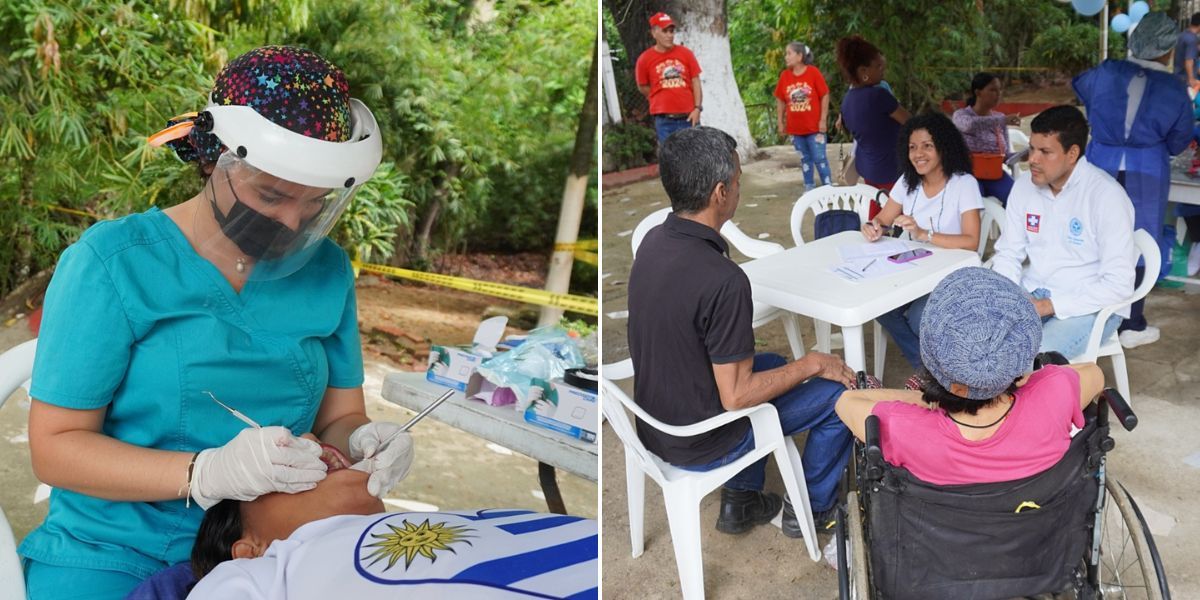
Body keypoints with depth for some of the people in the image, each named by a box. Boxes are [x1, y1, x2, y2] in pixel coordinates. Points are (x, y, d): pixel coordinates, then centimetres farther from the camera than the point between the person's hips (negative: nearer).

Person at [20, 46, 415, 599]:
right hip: (115, 549, -2)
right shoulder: (112, 263, -9)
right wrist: (207, 474, -25)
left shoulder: (326, 270, 2)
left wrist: (361, 441, -15)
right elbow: (54, 446, -9)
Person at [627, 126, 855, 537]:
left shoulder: (654, 241, -6)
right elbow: (736, 396, -25)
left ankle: (740, 501, 35)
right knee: (841, 392, 5)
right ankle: (813, 508, 27)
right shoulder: (723, 279, -33)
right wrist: (813, 364, -14)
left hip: (655, 425, 8)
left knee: (772, 364, 30)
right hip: (701, 445, -8)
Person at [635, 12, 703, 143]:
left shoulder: (686, 53, 4)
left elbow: (696, 82, 4)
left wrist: (697, 108, -5)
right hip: (664, 120, -2)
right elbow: (643, 87, 10)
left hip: (689, 117, 2)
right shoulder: (645, 59, -2)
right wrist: (662, 100, 8)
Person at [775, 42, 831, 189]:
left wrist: (823, 120, -10)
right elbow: (780, 100, 8)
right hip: (796, 127, 4)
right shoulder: (785, 75, 0)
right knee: (805, 159, 13)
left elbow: (825, 96, -7)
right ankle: (808, 189, 23)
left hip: (814, 126, -3)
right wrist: (781, 122, 5)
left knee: (819, 159, -2)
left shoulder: (813, 72, -10)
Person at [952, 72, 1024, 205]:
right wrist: (1003, 120, -30)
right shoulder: (961, 115, 0)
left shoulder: (999, 117, 13)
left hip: (995, 173, 4)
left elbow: (1005, 155, 11)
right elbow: (969, 125, -27)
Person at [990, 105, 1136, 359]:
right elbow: (1008, 253, 9)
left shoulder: (1107, 195, -16)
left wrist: (1049, 306, -22)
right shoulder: (1024, 186, 2)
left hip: (1089, 307, -6)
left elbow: (1119, 284, -19)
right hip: (1031, 295, 6)